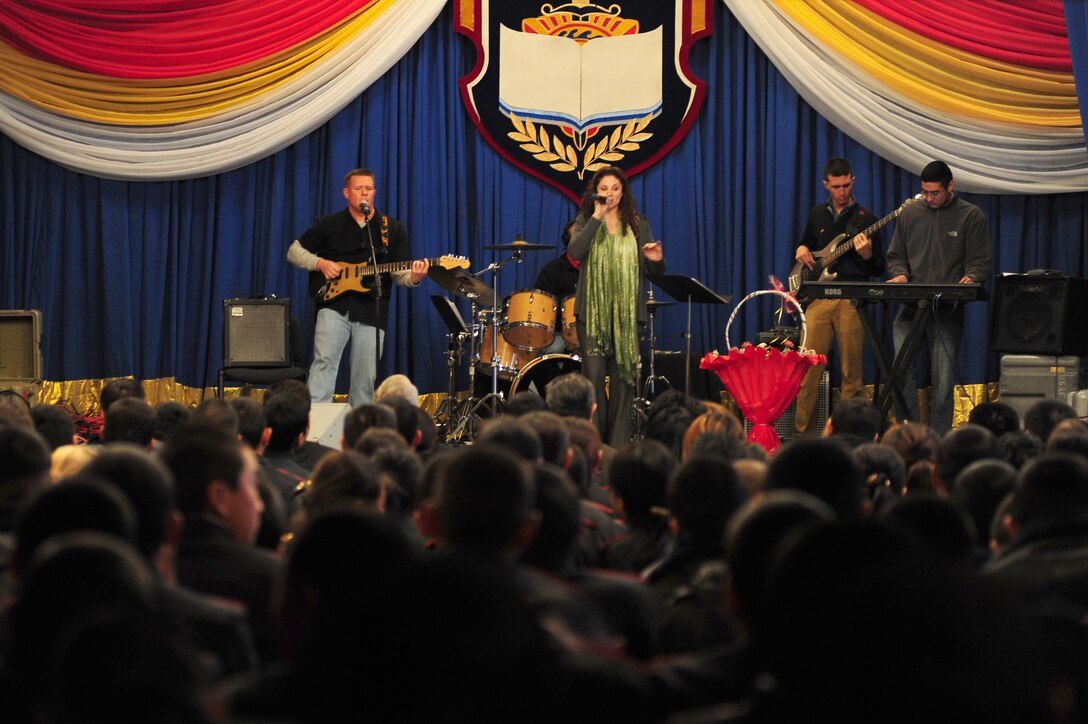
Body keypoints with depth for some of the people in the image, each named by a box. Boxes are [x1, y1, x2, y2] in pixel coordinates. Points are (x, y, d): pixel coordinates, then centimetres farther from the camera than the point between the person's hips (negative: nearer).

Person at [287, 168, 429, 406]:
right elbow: (294, 251, 13)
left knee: (365, 378, 3)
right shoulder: (330, 225, 8)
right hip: (334, 305, -2)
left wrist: (413, 277, -16)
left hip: (371, 311, 2)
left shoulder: (392, 229, 11)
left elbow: (399, 273, 8)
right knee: (324, 362, -18)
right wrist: (320, 263, -5)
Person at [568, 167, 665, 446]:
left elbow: (655, 272, 12)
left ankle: (619, 446, 5)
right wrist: (597, 217, -14)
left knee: (623, 376, 0)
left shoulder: (638, 225, 10)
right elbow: (575, 251, -14)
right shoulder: (585, 221, 7)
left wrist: (656, 260, -11)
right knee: (593, 376, -7)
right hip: (592, 311, -1)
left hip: (626, 312, 1)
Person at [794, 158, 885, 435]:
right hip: (819, 298, 3)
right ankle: (804, 431, 1)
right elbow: (805, 244, 30)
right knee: (808, 367, -3)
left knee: (852, 371, -2)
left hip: (852, 300, -3)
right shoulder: (817, 215, 15)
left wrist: (867, 255, -17)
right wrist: (801, 251, 7)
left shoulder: (865, 219, 4)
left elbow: (879, 269, 4)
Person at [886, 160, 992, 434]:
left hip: (948, 309, -3)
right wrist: (900, 274, -1)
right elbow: (896, 255, 20)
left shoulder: (971, 216, 5)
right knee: (901, 369, -11)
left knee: (943, 376, -3)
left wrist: (971, 277, -19)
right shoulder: (910, 214, 15)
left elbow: (980, 261, 2)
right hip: (910, 306, 3)